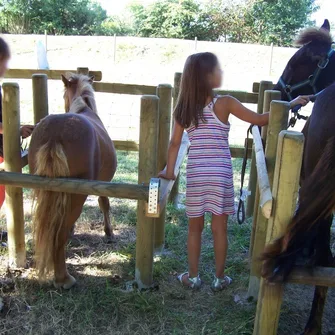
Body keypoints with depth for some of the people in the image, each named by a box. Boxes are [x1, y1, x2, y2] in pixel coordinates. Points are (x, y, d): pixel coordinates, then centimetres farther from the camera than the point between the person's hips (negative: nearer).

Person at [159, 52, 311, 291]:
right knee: (220, 228, 10)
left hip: (195, 174, 3)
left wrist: (169, 171, 11)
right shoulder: (225, 103, -8)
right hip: (220, 174, -2)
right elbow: (259, 120, -6)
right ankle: (220, 278, 23)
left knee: (195, 227, 15)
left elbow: (175, 143, 2)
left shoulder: (184, 107, 2)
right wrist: (291, 104, 3)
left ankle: (193, 277, 25)